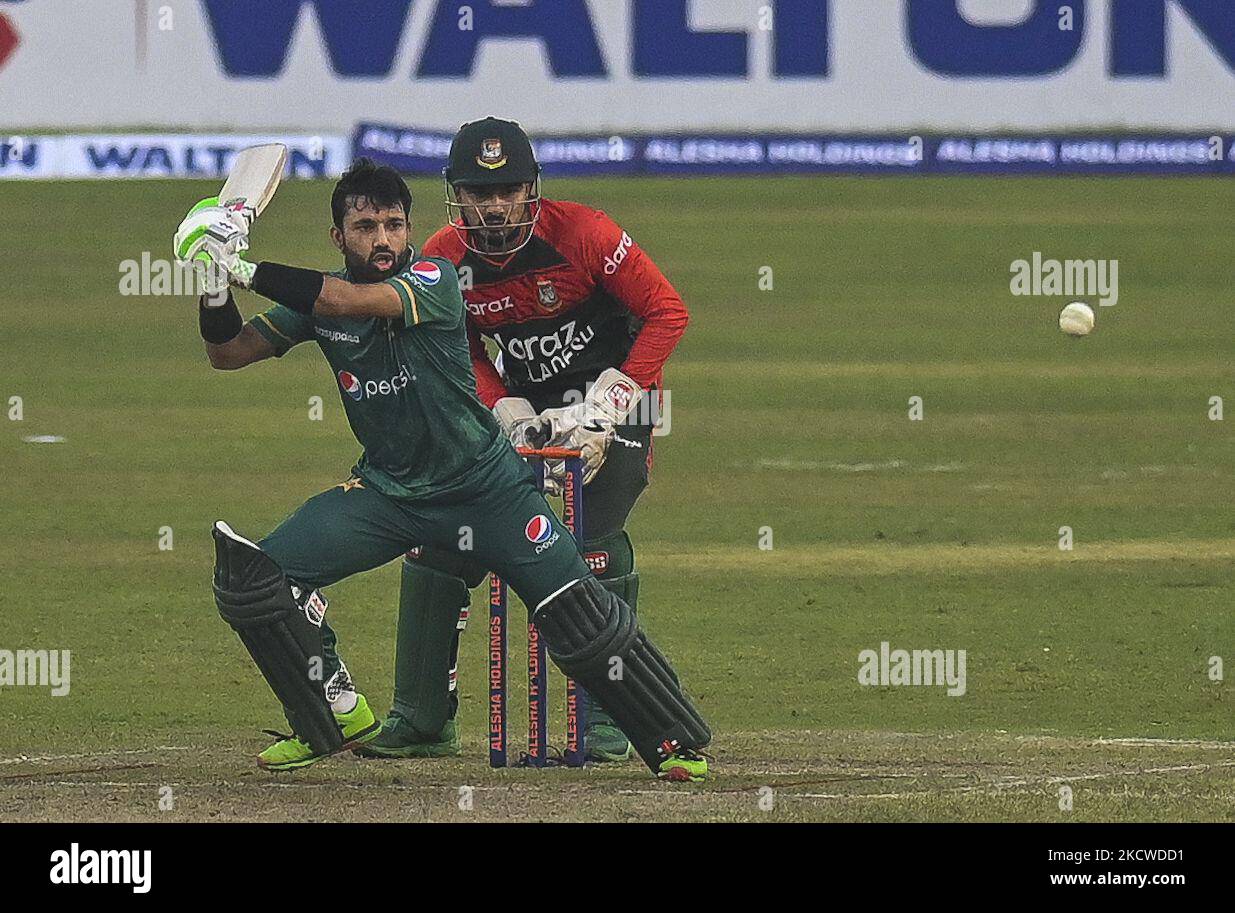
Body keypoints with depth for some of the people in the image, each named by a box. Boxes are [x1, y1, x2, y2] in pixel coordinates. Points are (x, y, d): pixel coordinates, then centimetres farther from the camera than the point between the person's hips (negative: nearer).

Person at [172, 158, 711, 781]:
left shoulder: (434, 279, -19)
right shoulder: (320, 296, -4)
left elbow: (352, 300, -36)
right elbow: (229, 354, -2)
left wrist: (245, 272, -35)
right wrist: (215, 290, -22)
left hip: (485, 486, -4)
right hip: (385, 491, 4)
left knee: (581, 619, -14)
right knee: (253, 576, -12)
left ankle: (674, 741, 2)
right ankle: (336, 715, 4)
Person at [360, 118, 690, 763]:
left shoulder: (581, 233, -22)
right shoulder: (444, 260, -10)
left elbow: (667, 311, -17)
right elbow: (464, 358, 3)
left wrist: (602, 409, -21)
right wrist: (515, 418, -15)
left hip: (613, 399, -5)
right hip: (522, 402, 5)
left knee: (594, 543, -22)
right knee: (437, 538, -4)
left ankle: (606, 719, -10)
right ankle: (422, 718, 6)